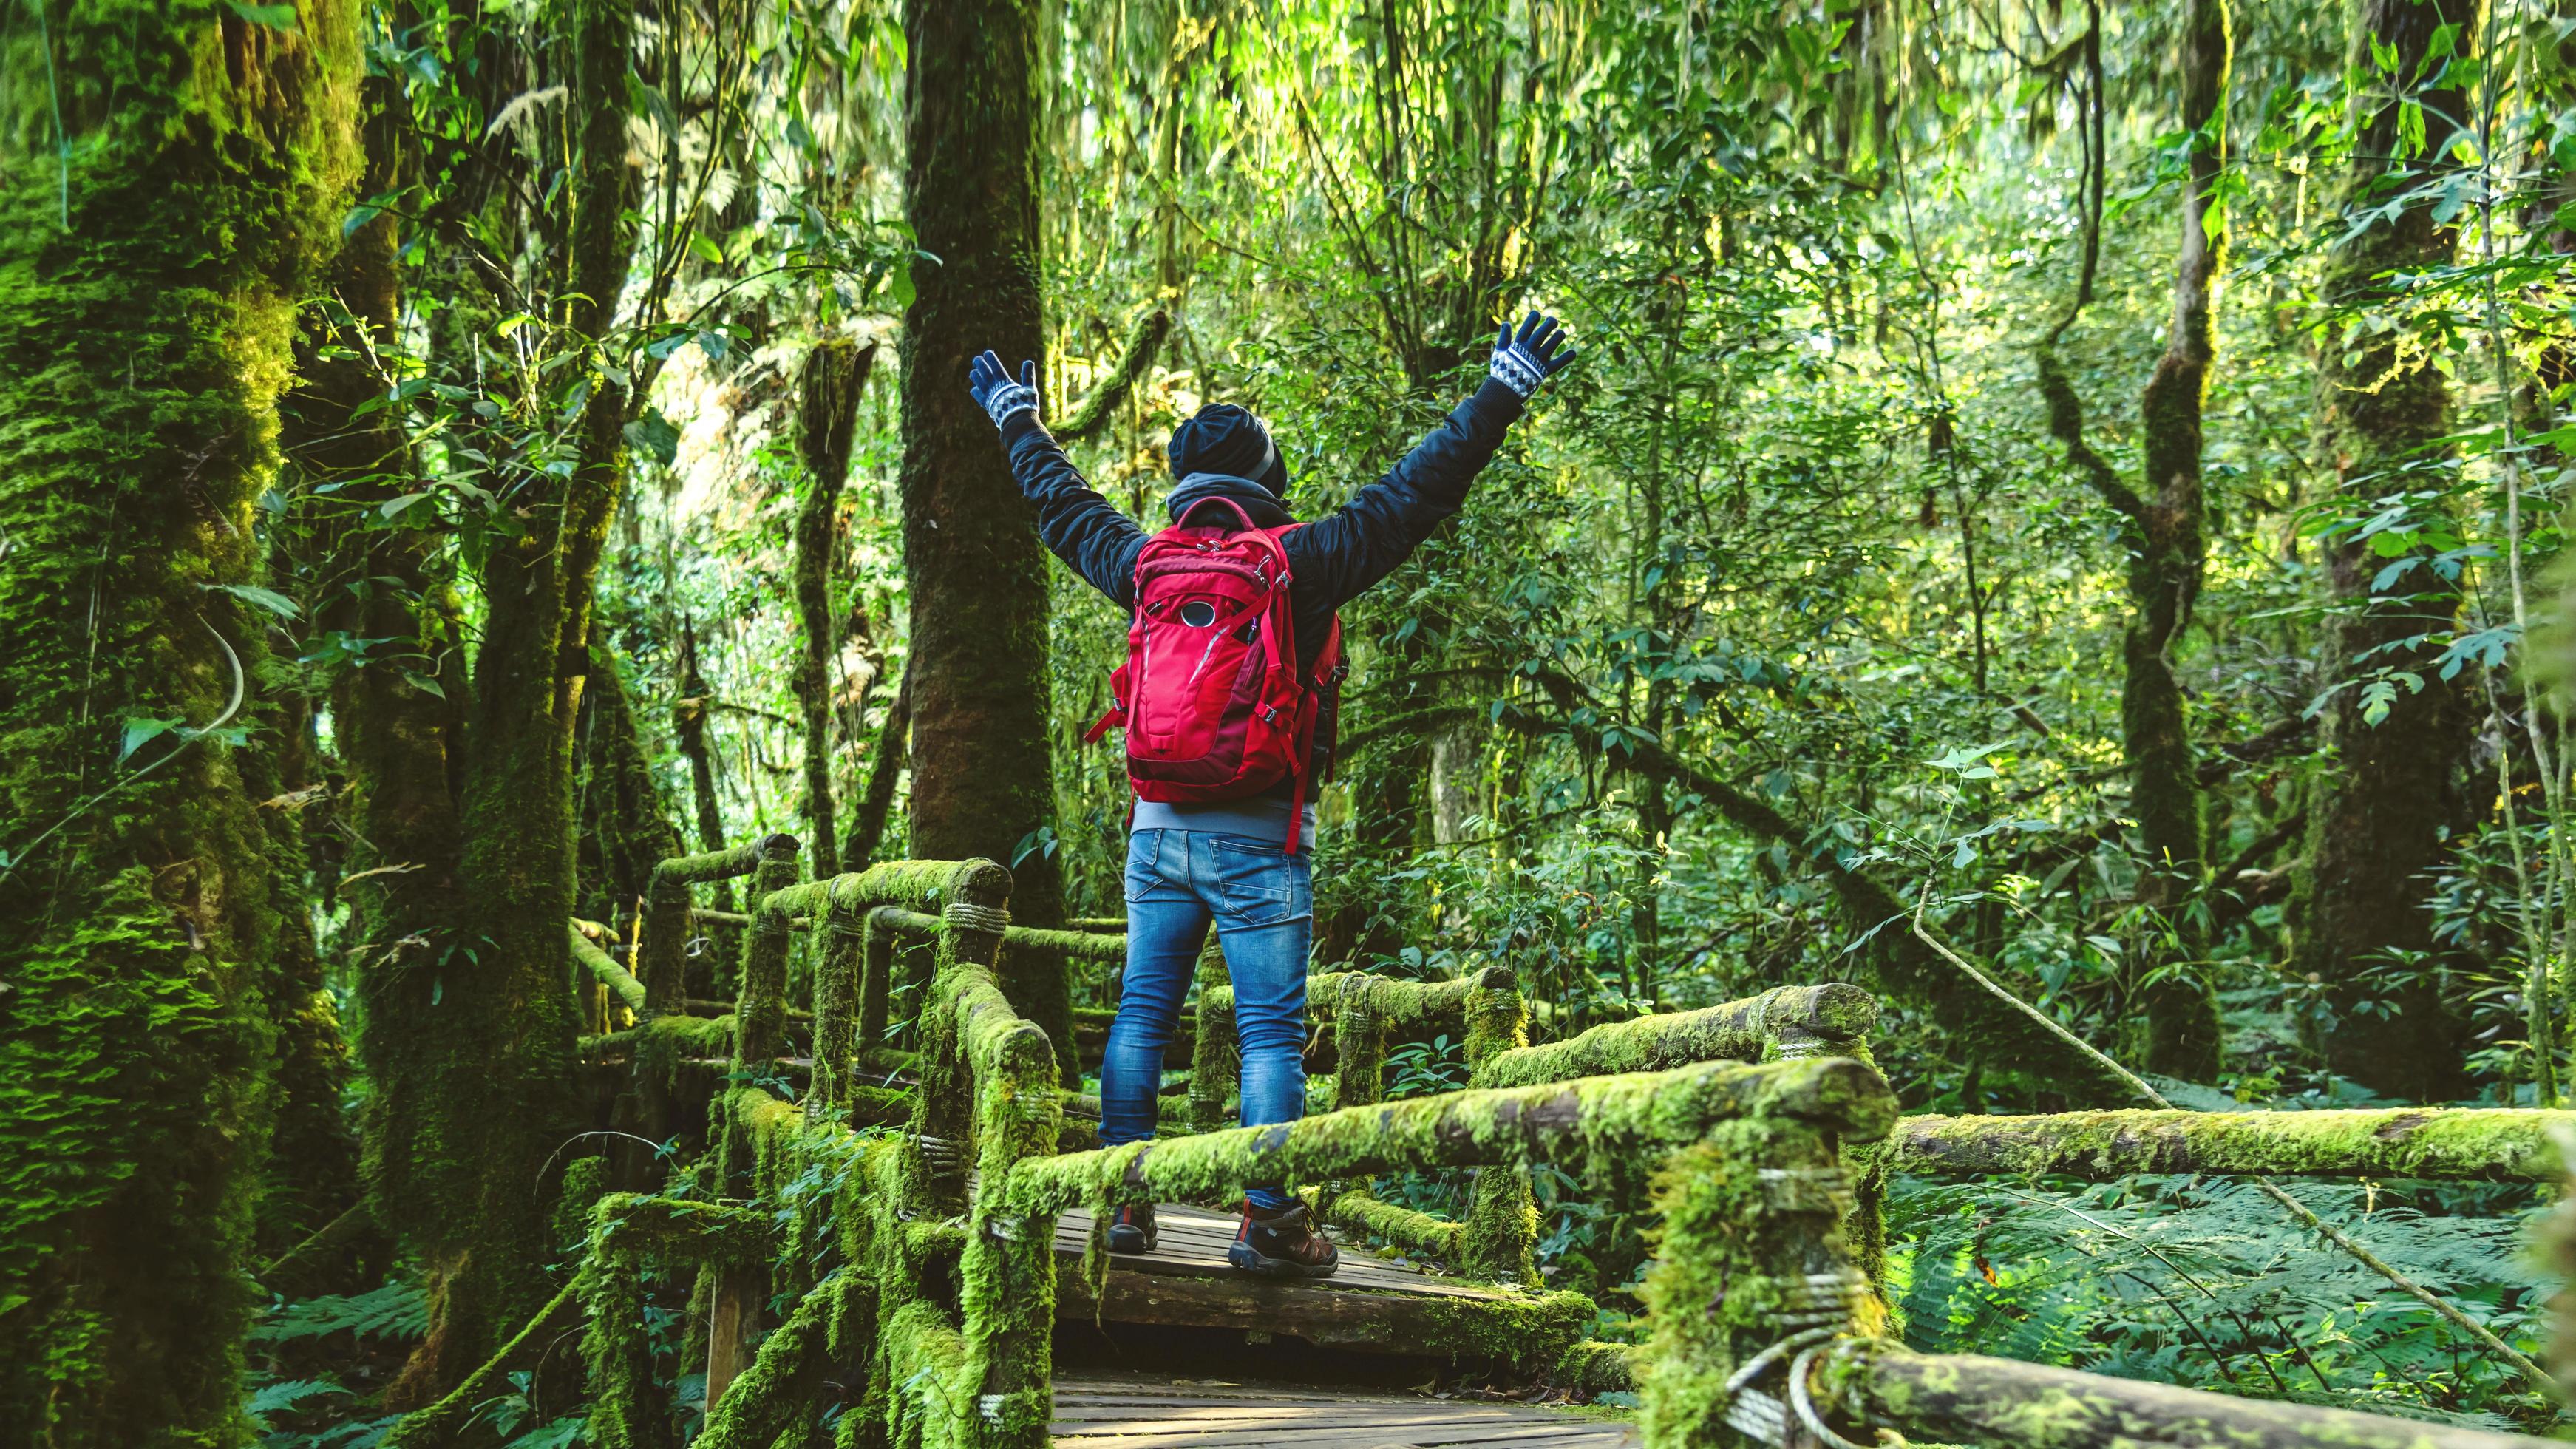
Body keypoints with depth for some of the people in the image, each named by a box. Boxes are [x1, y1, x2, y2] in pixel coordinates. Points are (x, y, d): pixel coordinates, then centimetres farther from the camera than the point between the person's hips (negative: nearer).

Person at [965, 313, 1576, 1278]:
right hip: (1258, 840, -4)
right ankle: (1269, 1222, -1)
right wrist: (1501, 397, -3)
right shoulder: (1299, 563, -7)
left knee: (1141, 1016, 11)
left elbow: (1064, 505, 22)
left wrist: (1014, 419, 38)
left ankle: (1124, 1202, 14)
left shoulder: (1147, 566, 6)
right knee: (1270, 1031, -1)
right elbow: (1412, 494, -8)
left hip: (1159, 828, 5)